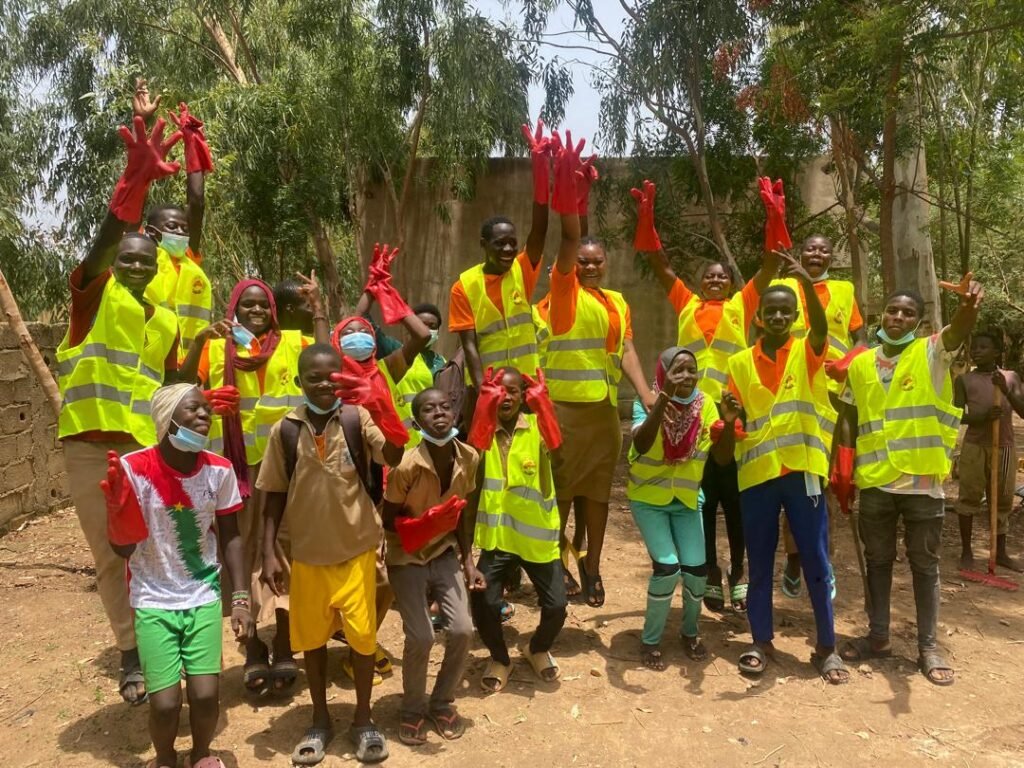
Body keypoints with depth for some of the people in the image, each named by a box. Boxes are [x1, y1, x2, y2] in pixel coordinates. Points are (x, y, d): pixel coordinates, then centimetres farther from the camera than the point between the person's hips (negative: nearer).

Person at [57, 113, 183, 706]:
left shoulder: (167, 322, 10)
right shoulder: (94, 293, -1)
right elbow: (101, 245, -22)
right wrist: (136, 182, -38)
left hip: (145, 450, 3)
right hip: (89, 448, -2)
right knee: (110, 558, 8)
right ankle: (132, 654, 21)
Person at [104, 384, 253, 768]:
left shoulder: (219, 470, -8)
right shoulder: (133, 468, -16)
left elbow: (230, 536, 2)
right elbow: (123, 549, -11)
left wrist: (241, 597, -3)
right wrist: (116, 506, -29)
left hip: (204, 598, 2)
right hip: (154, 602, -2)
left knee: (206, 694, -4)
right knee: (165, 703, -5)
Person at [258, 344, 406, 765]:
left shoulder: (357, 418, -8)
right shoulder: (284, 430, -3)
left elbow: (394, 457, -22)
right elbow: (274, 496, 2)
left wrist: (384, 413, -37)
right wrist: (269, 553, -3)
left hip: (357, 548, -2)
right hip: (307, 553, 2)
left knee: (362, 635, 7)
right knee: (311, 637, 15)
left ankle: (363, 720, 29)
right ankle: (320, 721, 35)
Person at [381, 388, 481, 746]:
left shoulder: (468, 458, -10)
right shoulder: (408, 465, -25)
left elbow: (460, 514, 4)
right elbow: (389, 523, -13)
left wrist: (468, 561, 1)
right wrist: (424, 524, -31)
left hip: (445, 554, 4)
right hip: (407, 559, -4)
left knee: (463, 630, -6)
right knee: (420, 638, -12)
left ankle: (442, 703, 20)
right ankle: (413, 710, 16)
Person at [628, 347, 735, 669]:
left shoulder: (705, 405, -8)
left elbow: (723, 457, -13)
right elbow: (640, 444, -36)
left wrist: (729, 424, -31)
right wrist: (662, 401, -46)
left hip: (687, 500, 3)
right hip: (648, 498, -3)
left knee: (696, 570, -5)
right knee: (667, 567, -16)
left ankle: (690, 633, 26)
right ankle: (650, 640, 7)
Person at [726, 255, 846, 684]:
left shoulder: (807, 352, 2)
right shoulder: (740, 363, 7)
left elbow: (821, 326, -21)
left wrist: (807, 282, -37)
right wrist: (729, 412, -18)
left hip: (802, 469, -1)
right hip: (756, 472, 2)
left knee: (816, 562, 6)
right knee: (759, 564, 10)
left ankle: (827, 648, 20)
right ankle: (761, 642, 24)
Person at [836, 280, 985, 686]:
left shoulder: (932, 353, -2)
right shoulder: (860, 364, 7)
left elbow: (959, 329, -25)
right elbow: (849, 419, 13)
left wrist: (969, 305, -48)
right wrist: (843, 466, 5)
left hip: (923, 481, -3)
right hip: (874, 482, 3)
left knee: (925, 565, 9)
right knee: (877, 561, 14)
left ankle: (928, 646, 20)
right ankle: (878, 636, 28)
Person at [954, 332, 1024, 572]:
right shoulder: (964, 380, 1)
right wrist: (982, 417, -22)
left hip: (1005, 447, 2)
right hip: (974, 446, -2)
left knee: (1003, 501, 10)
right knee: (969, 497, 0)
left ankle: (1001, 552, 23)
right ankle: (966, 550, 11)